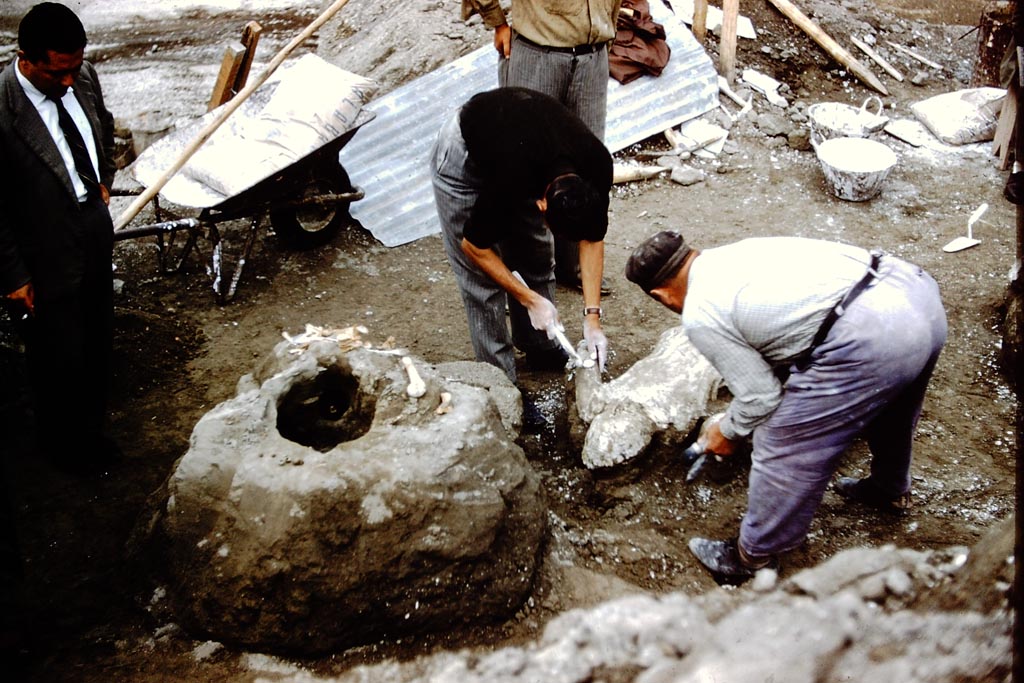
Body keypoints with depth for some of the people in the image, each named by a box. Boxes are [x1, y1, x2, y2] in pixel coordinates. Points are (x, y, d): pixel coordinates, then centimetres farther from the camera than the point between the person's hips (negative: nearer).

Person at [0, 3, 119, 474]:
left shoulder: (82, 77, -8)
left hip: (95, 235, 7)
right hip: (47, 258, -7)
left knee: (97, 342, 21)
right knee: (59, 356, 11)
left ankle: (89, 430, 45)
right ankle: (59, 443, 38)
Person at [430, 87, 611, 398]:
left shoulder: (597, 165, -28)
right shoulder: (509, 183, -42)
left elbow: (592, 239, -12)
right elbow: (475, 246, -22)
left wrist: (592, 317, -16)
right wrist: (531, 300, -18)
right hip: (463, 153, -5)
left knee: (536, 255, 8)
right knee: (482, 276, -7)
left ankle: (540, 349, 27)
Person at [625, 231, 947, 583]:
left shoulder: (699, 314, -1)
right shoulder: (740, 252, 24)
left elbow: (761, 395, 4)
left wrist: (728, 433, 25)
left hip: (870, 337, -9)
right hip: (920, 289, 9)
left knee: (782, 450, 9)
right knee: (889, 403, 37)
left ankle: (753, 558, 29)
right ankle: (890, 490, 64)